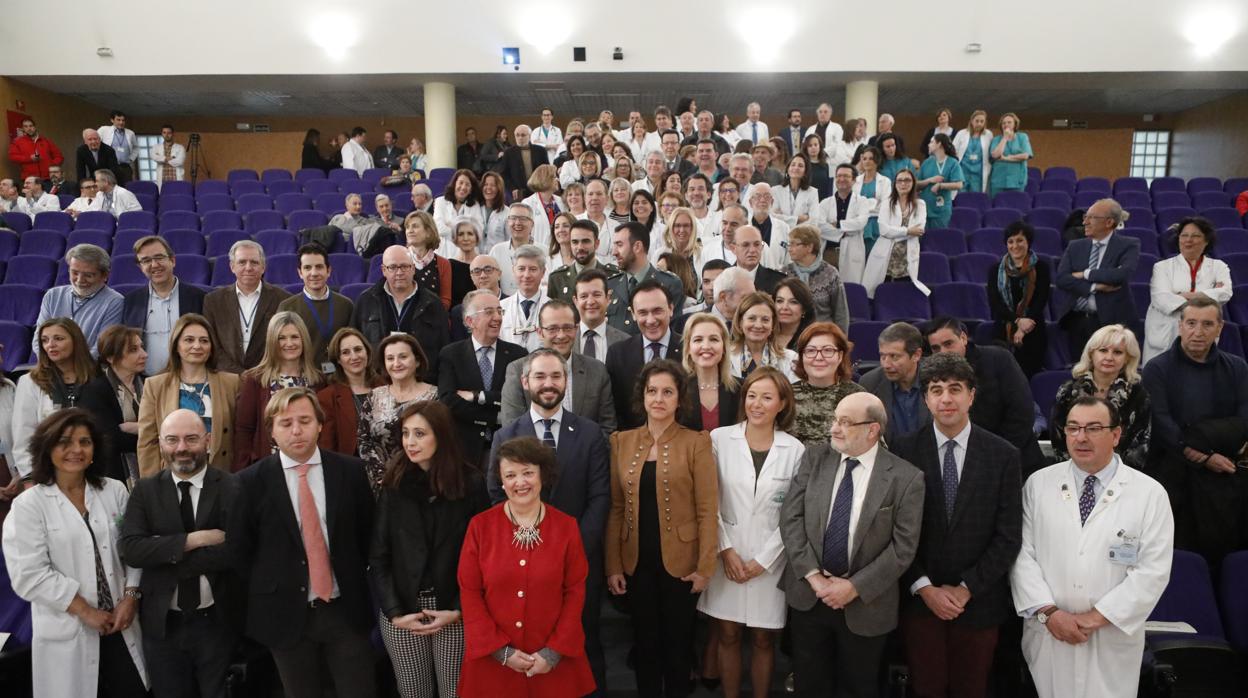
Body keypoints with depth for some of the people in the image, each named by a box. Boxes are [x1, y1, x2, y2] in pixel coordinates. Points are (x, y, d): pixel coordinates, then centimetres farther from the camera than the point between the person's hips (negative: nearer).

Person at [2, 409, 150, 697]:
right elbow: (30, 575, -11)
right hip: (66, 635, -2)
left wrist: (130, 597, -7)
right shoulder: (29, 505, -6)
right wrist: (86, 611, -12)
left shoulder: (115, 491, 3)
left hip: (120, 626, 3)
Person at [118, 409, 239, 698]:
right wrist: (193, 540, -20)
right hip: (162, 623, 3)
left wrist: (165, 554, -16)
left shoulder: (232, 489, -9)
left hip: (218, 622, -2)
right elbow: (130, 549, -11)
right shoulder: (145, 491, 0)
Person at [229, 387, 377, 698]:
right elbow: (238, 548, 3)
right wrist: (265, 594, 3)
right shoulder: (252, 481, -6)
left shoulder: (350, 471, -2)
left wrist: (354, 583, 5)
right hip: (285, 614, 0)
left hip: (346, 610, 1)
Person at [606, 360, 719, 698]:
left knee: (678, 644, 12)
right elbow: (615, 508, 2)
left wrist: (705, 566, -12)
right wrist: (613, 565, -1)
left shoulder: (696, 442, -6)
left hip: (679, 562, -2)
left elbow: (707, 510, -8)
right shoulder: (621, 441, 2)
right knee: (645, 642, 14)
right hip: (636, 563, 2)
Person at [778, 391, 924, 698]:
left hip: (865, 603, -2)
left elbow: (903, 546, -12)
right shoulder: (815, 458, -2)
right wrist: (813, 575, -13)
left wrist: (855, 587, -15)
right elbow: (790, 517, -5)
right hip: (808, 594, 3)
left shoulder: (906, 478, -11)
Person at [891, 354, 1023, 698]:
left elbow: (1009, 536, -4)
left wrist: (966, 589, -9)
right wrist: (925, 588, -10)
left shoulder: (1003, 455, -4)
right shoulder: (904, 450, -5)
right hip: (919, 599, 0)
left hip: (979, 602, 1)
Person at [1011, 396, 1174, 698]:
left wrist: (1096, 617, -13)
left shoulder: (1150, 494, -3)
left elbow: (1153, 571, -9)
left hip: (1113, 638, -1)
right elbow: (1022, 554, -3)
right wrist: (1048, 612, -13)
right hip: (1047, 635, 1)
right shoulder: (1038, 484, 0)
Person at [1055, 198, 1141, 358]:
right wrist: (1095, 287, -12)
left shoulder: (1128, 245, 2)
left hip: (1111, 319, -3)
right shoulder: (1075, 247, 12)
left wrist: (1086, 274, -10)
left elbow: (1123, 274, -16)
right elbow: (1061, 279, -2)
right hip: (1076, 320, 3)